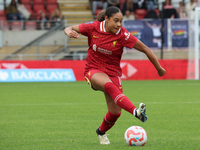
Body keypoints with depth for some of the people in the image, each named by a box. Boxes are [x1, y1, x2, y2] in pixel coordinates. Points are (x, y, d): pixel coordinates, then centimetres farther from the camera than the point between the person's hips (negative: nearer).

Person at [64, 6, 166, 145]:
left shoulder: (122, 34, -14)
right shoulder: (94, 27, -9)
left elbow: (145, 49, -8)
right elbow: (69, 29, 1)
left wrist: (159, 68, -3)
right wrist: (69, 31, -24)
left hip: (113, 72, 1)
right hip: (94, 70, -1)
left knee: (115, 112, -5)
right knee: (109, 85, -37)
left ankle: (101, 132, 30)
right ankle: (135, 111, -55)